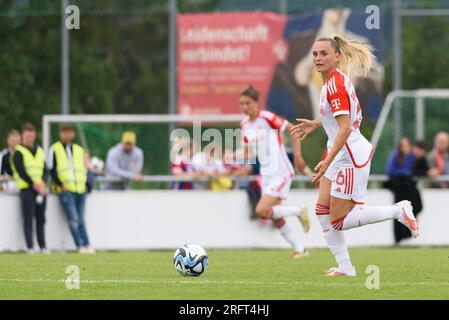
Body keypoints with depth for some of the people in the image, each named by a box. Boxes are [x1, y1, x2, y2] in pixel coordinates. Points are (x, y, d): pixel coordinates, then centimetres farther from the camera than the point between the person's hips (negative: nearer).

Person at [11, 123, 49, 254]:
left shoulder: (39, 151, 18)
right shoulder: (18, 152, 0)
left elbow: (45, 170, 13)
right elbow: (20, 170, -9)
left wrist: (42, 182, -7)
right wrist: (34, 184, -15)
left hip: (41, 189, 5)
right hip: (27, 189, -5)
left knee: (41, 219, 6)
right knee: (28, 218, -9)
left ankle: (43, 246, 9)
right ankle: (30, 246, -11)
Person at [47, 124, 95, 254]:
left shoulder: (79, 149, 19)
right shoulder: (54, 149, 6)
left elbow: (85, 168, 22)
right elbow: (52, 170, 1)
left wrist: (85, 184, 6)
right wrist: (61, 185, -11)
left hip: (80, 189, 4)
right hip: (66, 190, -4)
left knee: (81, 220, 2)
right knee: (74, 219, -14)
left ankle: (87, 245, -3)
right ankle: (80, 245, -18)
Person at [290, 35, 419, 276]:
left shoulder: (335, 86, -21)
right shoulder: (337, 79, 8)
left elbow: (345, 128, -26)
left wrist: (328, 161, -29)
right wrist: (314, 124, 28)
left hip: (352, 156, -10)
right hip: (342, 155, 10)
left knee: (338, 221, -4)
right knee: (322, 211, 7)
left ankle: (398, 211, 3)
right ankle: (344, 266, 12)